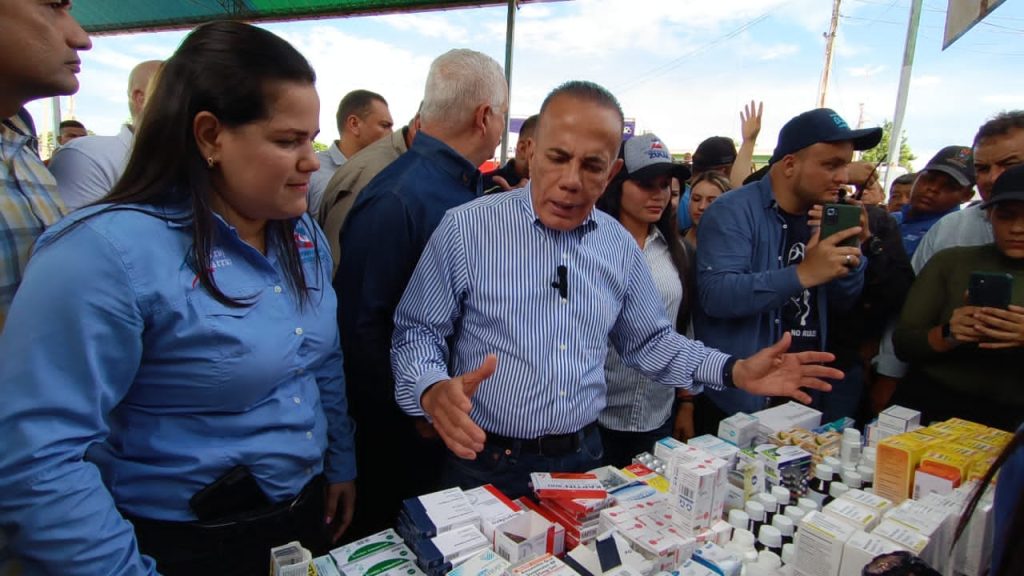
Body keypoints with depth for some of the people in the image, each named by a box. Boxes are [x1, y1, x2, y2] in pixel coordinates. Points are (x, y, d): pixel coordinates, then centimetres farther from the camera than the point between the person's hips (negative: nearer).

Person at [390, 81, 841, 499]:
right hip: (486, 465, -3)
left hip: (583, 459, 4)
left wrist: (736, 371, -1)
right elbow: (416, 333, -8)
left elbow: (650, 341, 11)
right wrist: (432, 390, -29)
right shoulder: (466, 228, -13)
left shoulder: (620, 246, 1)